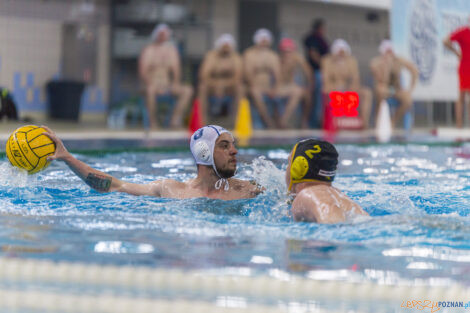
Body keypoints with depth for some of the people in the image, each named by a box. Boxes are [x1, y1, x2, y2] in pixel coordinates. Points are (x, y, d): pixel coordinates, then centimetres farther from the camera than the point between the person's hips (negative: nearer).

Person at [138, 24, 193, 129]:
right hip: (152, 84, -4)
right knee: (150, 90, -41)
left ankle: (175, 119, -21)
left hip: (167, 86, 4)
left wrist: (175, 84, -10)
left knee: (188, 90, -21)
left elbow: (176, 70, 9)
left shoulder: (172, 50, 12)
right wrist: (152, 84, -23)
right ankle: (152, 123, -30)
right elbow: (143, 73, -10)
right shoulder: (148, 51, -2)